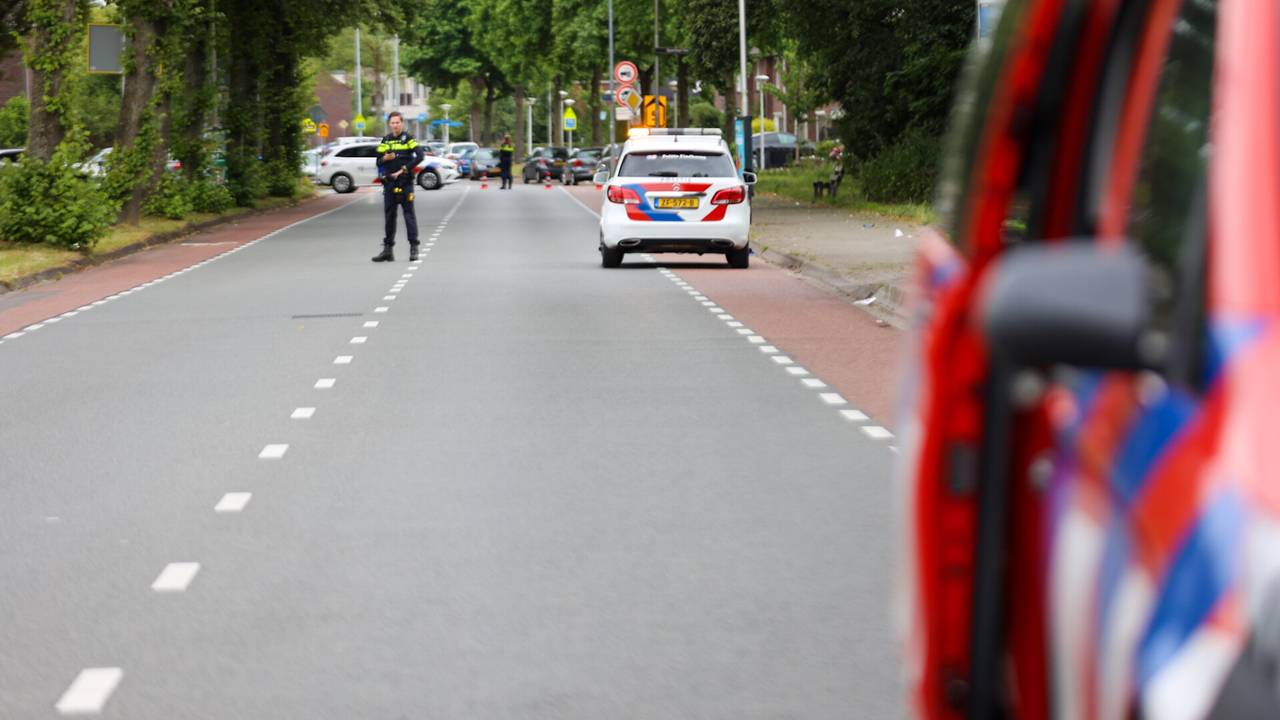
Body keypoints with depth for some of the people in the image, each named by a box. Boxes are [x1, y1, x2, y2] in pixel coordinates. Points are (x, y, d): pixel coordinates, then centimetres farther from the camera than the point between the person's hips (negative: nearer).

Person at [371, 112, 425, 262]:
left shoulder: (408, 139, -1)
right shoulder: (385, 141, 12)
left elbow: (419, 156, -13)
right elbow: (379, 162, 13)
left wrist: (403, 169, -16)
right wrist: (384, 158, -10)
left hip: (405, 183, -4)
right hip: (389, 182, 4)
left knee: (409, 214, -4)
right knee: (389, 216, 6)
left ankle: (414, 248, -2)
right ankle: (387, 249, 10)